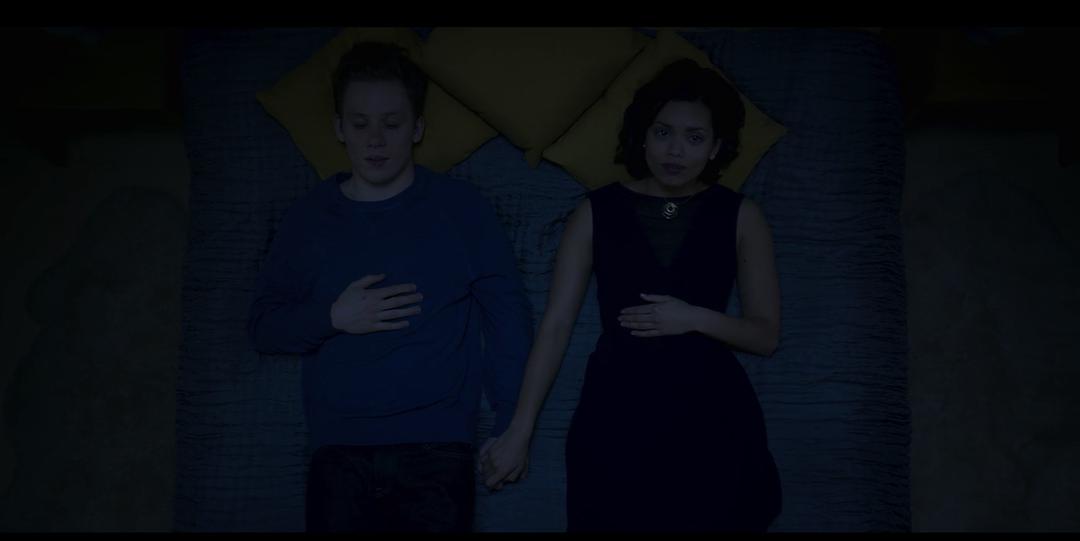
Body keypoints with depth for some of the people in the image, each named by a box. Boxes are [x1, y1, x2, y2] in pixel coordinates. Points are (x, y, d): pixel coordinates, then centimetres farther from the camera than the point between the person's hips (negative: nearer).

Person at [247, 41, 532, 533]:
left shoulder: (461, 208, 1)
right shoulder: (308, 218, 7)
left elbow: (507, 317, 3)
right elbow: (263, 326, 10)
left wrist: (509, 428, -1)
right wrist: (332, 318, -9)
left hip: (436, 447, -1)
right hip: (338, 450, 2)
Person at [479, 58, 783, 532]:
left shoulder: (739, 216, 0)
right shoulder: (598, 212, -2)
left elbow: (766, 335, 1)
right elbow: (555, 326, -4)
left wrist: (694, 318, -16)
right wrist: (519, 430, -7)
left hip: (709, 416, 1)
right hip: (616, 414, 0)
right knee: (612, 522, 9)